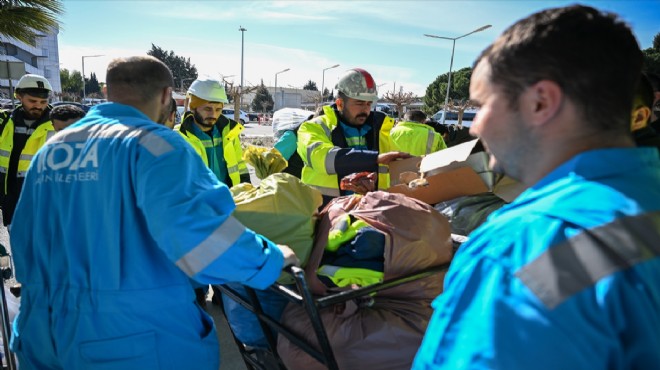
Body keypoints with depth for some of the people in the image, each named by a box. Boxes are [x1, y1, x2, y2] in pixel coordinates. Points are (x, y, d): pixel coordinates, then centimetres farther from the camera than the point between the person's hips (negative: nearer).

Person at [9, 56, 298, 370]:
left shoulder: (49, 148, 6)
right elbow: (189, 228, -31)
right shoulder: (152, 142, -16)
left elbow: (24, 239, 14)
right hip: (135, 340, -7)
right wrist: (270, 260, -18)